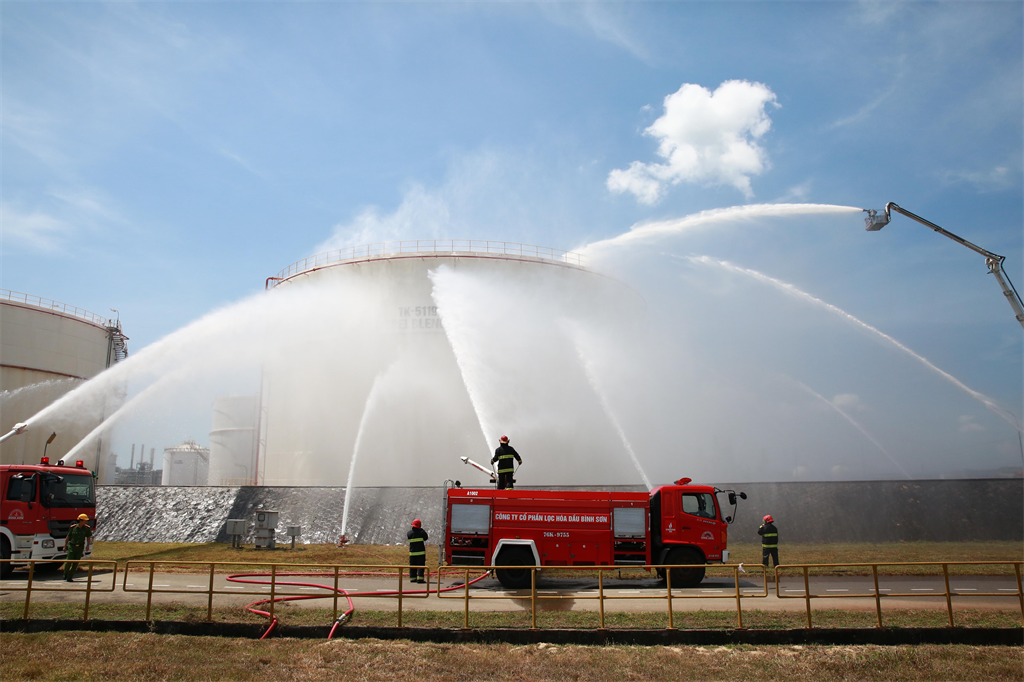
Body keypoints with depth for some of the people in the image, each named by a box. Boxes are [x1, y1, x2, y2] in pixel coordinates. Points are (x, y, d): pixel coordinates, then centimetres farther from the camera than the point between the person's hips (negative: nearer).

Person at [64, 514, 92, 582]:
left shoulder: (87, 528, -1)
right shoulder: (73, 527, -5)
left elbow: (88, 537, 12)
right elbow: (68, 537, 5)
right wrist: (65, 546, 7)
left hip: (80, 547, 2)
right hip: (71, 546, -2)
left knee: (75, 563, 1)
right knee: (69, 562, -2)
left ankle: (69, 577, 9)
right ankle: (65, 573, 27)